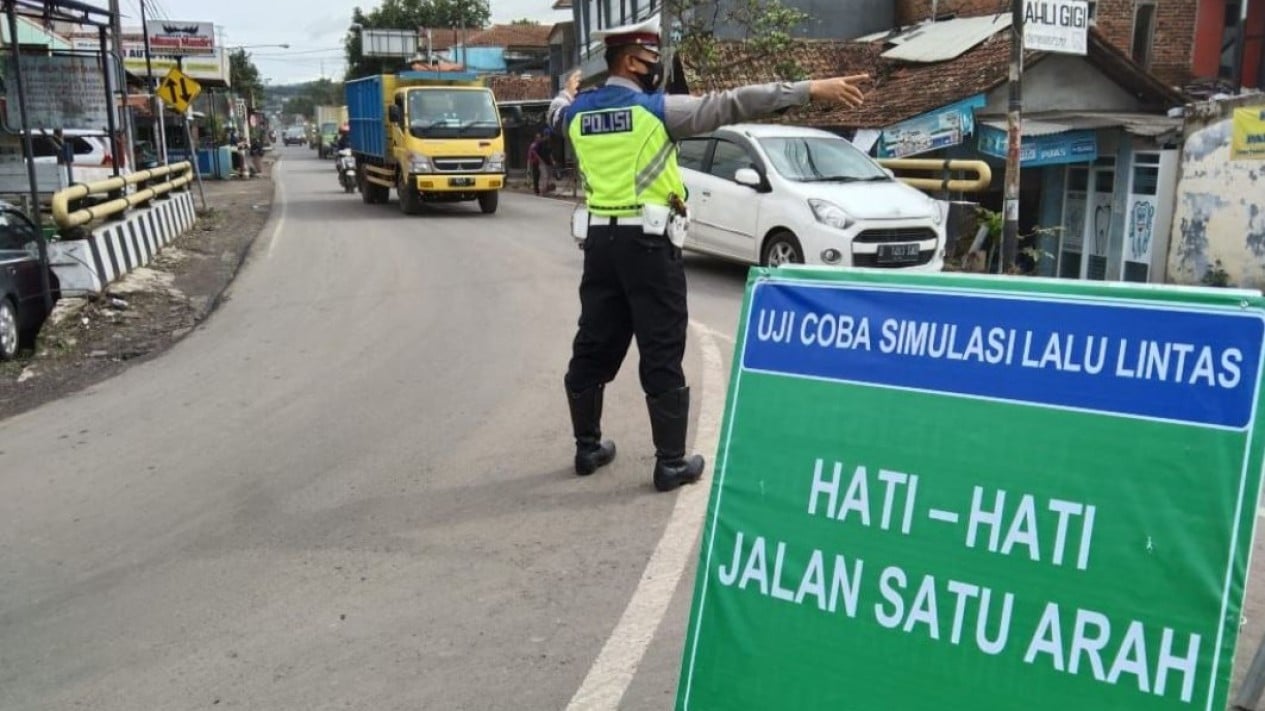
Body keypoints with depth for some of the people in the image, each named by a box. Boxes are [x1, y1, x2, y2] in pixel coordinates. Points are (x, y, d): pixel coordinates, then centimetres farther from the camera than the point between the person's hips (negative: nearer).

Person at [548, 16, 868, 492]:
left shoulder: (578, 111, 8)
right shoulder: (655, 109, -10)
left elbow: (557, 114, 33)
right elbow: (730, 104, -15)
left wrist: (567, 93, 57)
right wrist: (809, 90, -16)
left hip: (600, 240, 6)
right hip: (646, 242, -6)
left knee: (593, 346, 15)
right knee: (662, 354, 0)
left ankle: (587, 447, 26)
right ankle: (671, 462, 6)